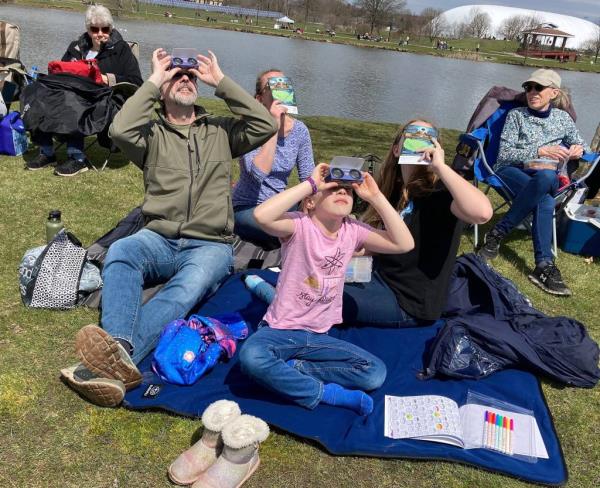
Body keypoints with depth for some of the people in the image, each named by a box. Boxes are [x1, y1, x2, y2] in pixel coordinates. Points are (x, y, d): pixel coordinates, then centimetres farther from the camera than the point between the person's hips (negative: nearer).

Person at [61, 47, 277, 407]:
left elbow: (266, 125, 0)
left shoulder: (221, 131, 17)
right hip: (159, 239, 1)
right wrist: (153, 81, -1)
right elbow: (120, 130, -10)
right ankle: (120, 353, -53)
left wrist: (221, 82, 3)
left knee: (188, 287, -34)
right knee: (120, 252, -33)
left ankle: (120, 357, -53)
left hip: (210, 245, 0)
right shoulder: (153, 133, 13)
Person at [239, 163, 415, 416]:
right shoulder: (299, 225, -16)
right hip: (280, 330, -4)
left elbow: (404, 244, -7)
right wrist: (310, 183, -30)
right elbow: (262, 215, -37)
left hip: (318, 336, 5)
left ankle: (290, 369, -9)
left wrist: (376, 197, -12)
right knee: (251, 357, -36)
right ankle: (326, 393, -17)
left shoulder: (352, 231, -1)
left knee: (375, 372, -11)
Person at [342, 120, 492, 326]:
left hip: (409, 301, -8)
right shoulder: (396, 188, 6)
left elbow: (481, 213, -41)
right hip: (378, 275, 8)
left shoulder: (439, 191, -19)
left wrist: (440, 166, -33)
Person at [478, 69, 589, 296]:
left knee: (546, 178, -38)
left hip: (547, 176, 3)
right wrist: (540, 151, -16)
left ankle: (498, 233, -35)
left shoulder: (562, 118, 15)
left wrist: (578, 149, 2)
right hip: (511, 170, -3)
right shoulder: (516, 115, 5)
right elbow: (504, 154, -5)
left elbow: (579, 142, 28)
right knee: (545, 201, -37)